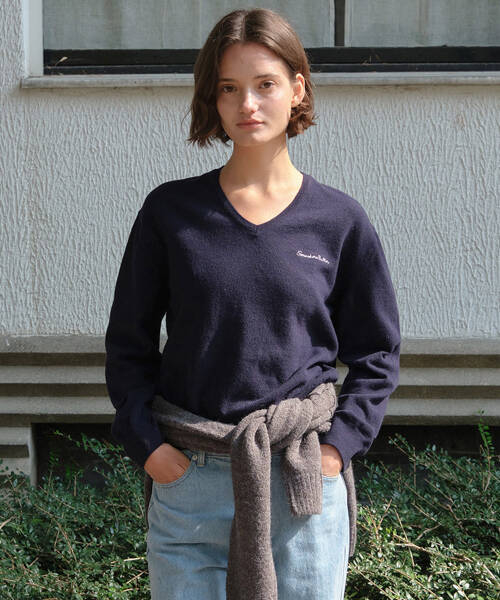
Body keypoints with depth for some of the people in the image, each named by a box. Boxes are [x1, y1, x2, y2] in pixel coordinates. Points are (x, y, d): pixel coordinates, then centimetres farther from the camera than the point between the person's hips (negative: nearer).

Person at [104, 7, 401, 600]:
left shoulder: (339, 221, 1)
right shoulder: (170, 210, 1)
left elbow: (377, 352, 8)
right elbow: (128, 343, 7)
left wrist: (340, 443, -3)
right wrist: (146, 442, -3)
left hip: (302, 482, 0)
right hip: (186, 479, 0)